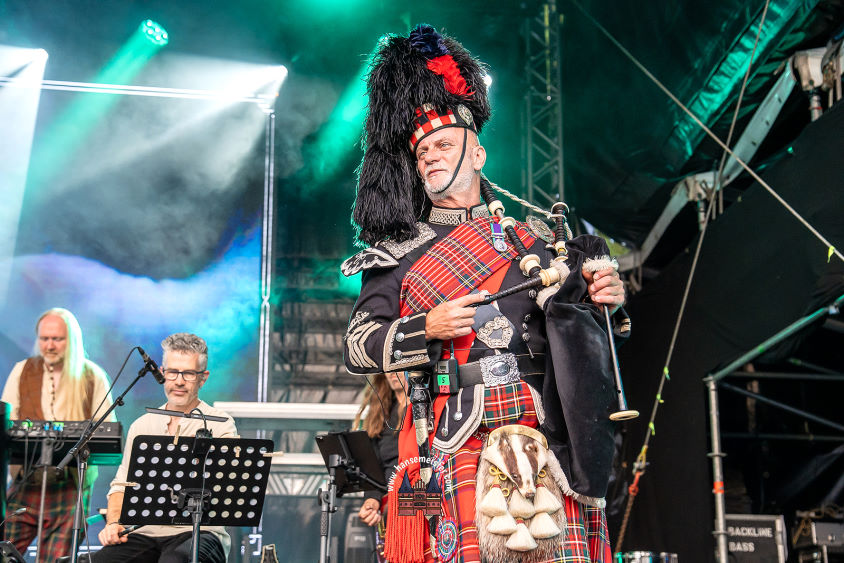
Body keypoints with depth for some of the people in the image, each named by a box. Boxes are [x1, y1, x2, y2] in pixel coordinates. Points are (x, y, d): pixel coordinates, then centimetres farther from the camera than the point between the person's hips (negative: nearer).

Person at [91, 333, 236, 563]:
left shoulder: (220, 425, 2)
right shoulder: (141, 426, 18)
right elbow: (121, 485, 19)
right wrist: (114, 522, 0)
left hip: (197, 532, -4)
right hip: (144, 532, 4)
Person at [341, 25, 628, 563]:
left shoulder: (534, 238, 17)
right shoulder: (399, 252, 12)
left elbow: (577, 332, 21)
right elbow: (358, 346, 5)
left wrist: (607, 301, 0)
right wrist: (428, 328, -11)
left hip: (542, 437, 2)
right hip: (451, 440, -1)